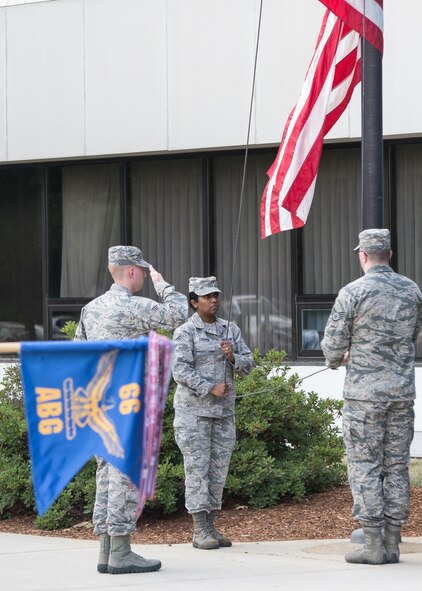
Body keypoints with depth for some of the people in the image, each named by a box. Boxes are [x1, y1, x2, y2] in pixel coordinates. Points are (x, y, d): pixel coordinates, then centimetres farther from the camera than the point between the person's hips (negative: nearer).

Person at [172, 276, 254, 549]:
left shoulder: (231, 330, 11)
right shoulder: (185, 332, -5)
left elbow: (248, 364, 8)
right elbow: (180, 371, -13)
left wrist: (232, 356, -12)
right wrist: (210, 389, -17)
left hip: (224, 410, 6)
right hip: (194, 409, -6)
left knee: (219, 468, 6)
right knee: (197, 468, -5)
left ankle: (211, 526, 13)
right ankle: (200, 531, -4)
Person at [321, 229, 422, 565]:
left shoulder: (353, 292, -11)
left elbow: (333, 345, -7)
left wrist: (338, 359, 16)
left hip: (364, 392, -5)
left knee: (365, 467, 0)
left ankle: (374, 546, -3)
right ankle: (392, 544, 9)